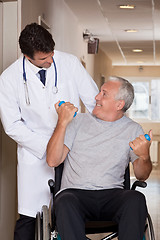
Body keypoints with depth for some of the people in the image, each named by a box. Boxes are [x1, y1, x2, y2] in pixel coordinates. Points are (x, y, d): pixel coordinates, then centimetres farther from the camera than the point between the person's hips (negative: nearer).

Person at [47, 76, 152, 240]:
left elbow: (141, 176, 7)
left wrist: (144, 156, -15)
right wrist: (62, 122, -6)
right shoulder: (79, 121, 13)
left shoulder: (133, 130, 13)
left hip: (112, 194, 0)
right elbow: (53, 161, 2)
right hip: (75, 192, 0)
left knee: (136, 200, -32)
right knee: (65, 203, -35)